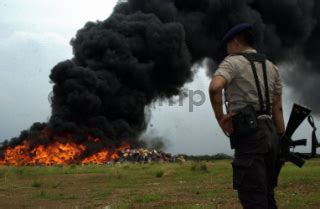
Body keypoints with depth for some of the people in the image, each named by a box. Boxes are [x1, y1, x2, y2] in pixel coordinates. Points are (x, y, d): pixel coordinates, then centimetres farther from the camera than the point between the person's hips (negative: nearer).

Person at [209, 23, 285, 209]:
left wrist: (220, 117, -11)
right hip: (269, 131, 7)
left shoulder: (233, 62, -3)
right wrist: (282, 141, 14)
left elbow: (215, 87, -23)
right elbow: (278, 108, 14)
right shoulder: (271, 67, 18)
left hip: (249, 132, -7)